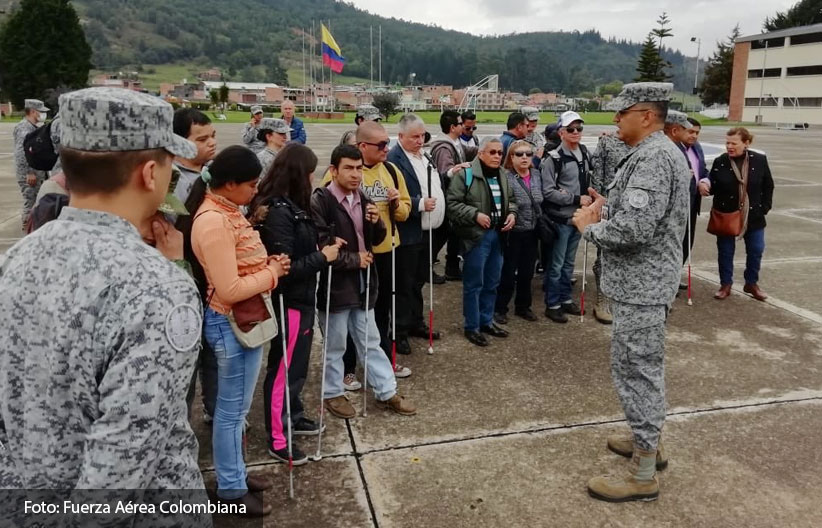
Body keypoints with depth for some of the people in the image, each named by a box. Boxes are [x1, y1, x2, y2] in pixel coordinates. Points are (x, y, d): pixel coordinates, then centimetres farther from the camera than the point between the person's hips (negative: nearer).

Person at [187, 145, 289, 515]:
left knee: (235, 406, 20)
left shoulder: (227, 210, 5)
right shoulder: (214, 222, -24)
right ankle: (230, 488, 22)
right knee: (233, 408, 6)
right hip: (232, 323, -9)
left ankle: (235, 472, 36)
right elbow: (230, 290, -26)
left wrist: (269, 262, 0)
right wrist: (273, 273, -14)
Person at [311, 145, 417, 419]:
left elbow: (377, 239, 13)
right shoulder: (320, 201, -16)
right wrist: (354, 259, -14)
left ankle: (387, 392, 27)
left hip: (362, 283, 6)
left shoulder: (363, 198, 7)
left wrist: (377, 223, -9)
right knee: (335, 346, 11)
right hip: (334, 285, -6)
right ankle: (333, 393, 29)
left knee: (370, 342, 17)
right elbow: (320, 247, -22)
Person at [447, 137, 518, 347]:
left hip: (497, 235, 8)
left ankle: (487, 321, 30)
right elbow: (452, 203, -16)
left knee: (492, 283, 16)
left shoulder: (502, 177, 13)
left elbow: (511, 200, 25)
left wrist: (512, 213, 4)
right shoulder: (465, 175, -12)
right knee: (474, 284, 1)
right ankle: (472, 327, 13)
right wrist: (475, 215, -22)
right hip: (476, 236, -7)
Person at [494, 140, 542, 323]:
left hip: (532, 232, 6)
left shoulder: (537, 175, 6)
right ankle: (500, 308, 19)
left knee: (527, 272, 16)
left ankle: (523, 306, 31)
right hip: (513, 233, -6)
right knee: (508, 272, 4)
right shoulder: (505, 177, -15)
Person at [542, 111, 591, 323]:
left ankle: (565, 299, 29)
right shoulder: (554, 158, -16)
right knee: (556, 264, 2)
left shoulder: (584, 153, 8)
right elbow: (548, 191, -19)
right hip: (561, 218, -7)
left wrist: (589, 197, 9)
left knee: (569, 263, 17)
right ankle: (552, 305, 13)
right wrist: (576, 199, -17)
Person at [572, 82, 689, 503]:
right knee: (644, 367, 21)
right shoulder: (653, 153, 13)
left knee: (635, 371, -2)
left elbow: (634, 228, -30)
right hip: (642, 281, 11)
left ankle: (643, 475, 10)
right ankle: (649, 442, 37)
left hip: (640, 285, -11)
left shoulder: (653, 157, -21)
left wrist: (588, 227, -14)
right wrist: (606, 209, 5)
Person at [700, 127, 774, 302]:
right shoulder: (720, 162, -8)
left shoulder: (759, 160, -5)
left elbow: (768, 186, 3)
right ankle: (725, 284, 22)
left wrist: (765, 208, -3)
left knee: (756, 251, 10)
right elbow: (714, 187, -3)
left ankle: (751, 283, 29)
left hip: (753, 215, 1)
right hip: (726, 215, -1)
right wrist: (704, 184, -25)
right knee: (725, 251, 7)